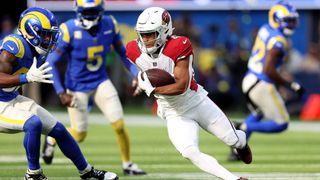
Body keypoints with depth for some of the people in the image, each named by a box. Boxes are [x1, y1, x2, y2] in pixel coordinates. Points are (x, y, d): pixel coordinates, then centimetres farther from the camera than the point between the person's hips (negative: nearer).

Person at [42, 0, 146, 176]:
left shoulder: (109, 25, -10)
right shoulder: (69, 30, -23)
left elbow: (123, 53, 5)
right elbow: (51, 62, -17)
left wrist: (136, 74, -8)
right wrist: (61, 92, -21)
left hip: (101, 82, 3)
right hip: (77, 87, -3)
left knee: (119, 125, -6)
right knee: (79, 135, 3)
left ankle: (127, 164, 14)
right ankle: (52, 139, 35)